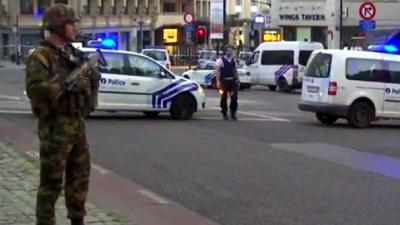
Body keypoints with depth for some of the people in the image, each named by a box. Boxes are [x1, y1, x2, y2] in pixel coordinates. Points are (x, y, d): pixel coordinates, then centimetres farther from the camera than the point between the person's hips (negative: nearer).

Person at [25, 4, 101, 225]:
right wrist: (65, 85, -26)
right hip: (55, 125, -8)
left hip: (77, 122, 8)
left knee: (80, 175, 14)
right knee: (52, 180, -4)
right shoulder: (40, 56, -11)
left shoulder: (73, 53, 14)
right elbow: (34, 89, -24)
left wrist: (93, 78, 2)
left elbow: (85, 81, 23)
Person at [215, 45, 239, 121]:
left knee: (234, 97, 0)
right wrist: (218, 82, -15)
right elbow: (218, 72, -9)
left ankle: (233, 114, 11)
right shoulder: (220, 60, -7)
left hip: (232, 80, 4)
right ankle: (224, 114, 15)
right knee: (224, 98, 4)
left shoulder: (233, 60, 10)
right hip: (224, 81, -4)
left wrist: (237, 80, 12)